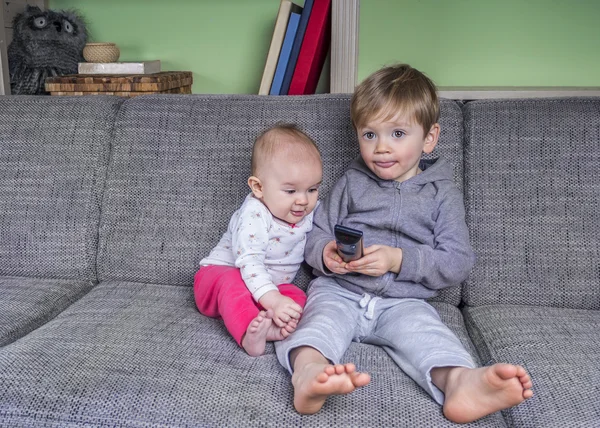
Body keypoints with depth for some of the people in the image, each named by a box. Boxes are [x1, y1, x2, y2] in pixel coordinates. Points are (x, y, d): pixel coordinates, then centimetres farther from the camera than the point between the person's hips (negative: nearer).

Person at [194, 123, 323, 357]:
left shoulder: (309, 212, -5)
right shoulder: (254, 215, -28)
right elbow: (249, 262, -36)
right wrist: (273, 300, -47)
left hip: (270, 286, 6)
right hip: (220, 272, -6)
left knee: (297, 296, -21)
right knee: (232, 281, -38)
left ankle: (270, 326, -45)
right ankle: (249, 332, -54)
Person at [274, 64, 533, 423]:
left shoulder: (442, 193, 10)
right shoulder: (352, 183, 15)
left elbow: (458, 263, 0)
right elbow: (317, 233, 14)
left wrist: (399, 259, -15)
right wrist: (325, 254, -12)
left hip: (403, 302, 0)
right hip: (339, 290, 1)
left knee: (425, 330, -30)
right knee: (323, 317, -31)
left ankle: (460, 381, -57)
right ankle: (309, 372, -59)